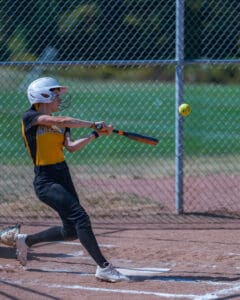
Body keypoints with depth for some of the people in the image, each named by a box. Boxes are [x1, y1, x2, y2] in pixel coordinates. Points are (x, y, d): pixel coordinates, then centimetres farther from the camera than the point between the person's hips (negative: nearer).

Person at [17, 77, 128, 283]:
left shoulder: (60, 125, 15)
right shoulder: (30, 117, -7)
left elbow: (71, 146, -2)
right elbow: (61, 121, -20)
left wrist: (96, 134, -11)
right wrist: (93, 124, -16)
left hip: (63, 176, 8)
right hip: (46, 181, -8)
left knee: (72, 231, 10)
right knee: (80, 217, -20)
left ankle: (26, 240, 31)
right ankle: (103, 267, -19)